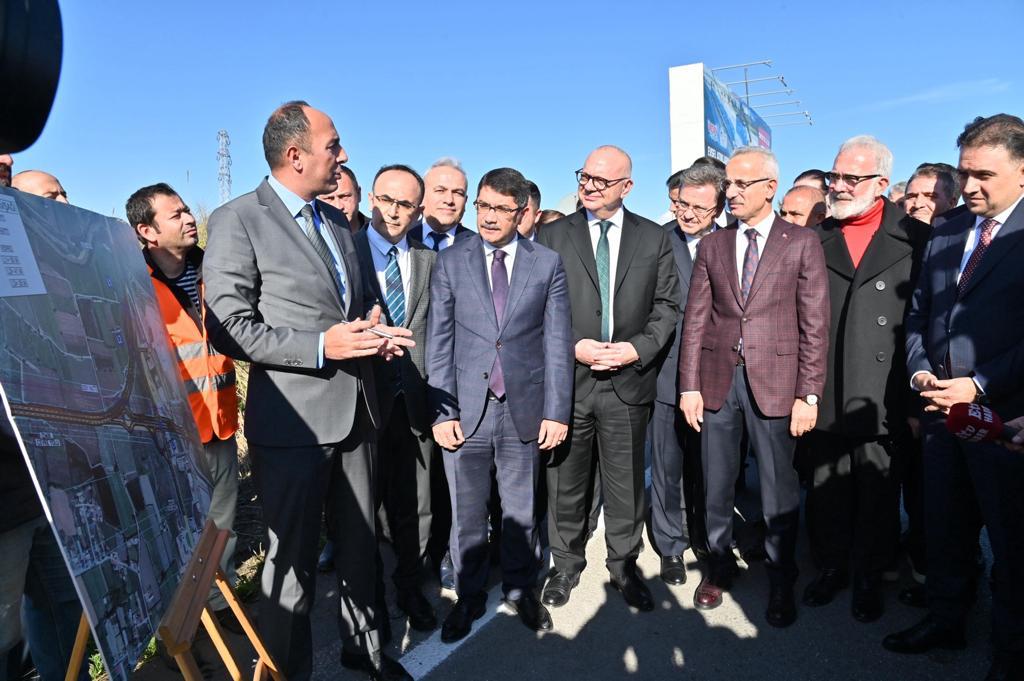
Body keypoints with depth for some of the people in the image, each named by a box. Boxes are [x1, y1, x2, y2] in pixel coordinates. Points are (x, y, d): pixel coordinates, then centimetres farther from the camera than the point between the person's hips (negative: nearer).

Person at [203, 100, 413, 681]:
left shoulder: (337, 220, 13)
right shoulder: (237, 220, -9)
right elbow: (229, 328, -14)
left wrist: (373, 329, 1)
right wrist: (320, 346, -21)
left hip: (355, 410, 7)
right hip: (293, 420, -6)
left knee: (360, 544, 19)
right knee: (293, 558, 8)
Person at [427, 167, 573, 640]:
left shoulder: (548, 264, 3)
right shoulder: (450, 262, 4)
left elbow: (558, 343, 1)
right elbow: (438, 342, 0)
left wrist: (556, 411, -4)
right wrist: (441, 411, -6)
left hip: (524, 409, 0)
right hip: (467, 409, 0)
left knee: (520, 508, 14)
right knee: (466, 511, 11)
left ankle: (520, 588, 34)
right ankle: (469, 596, 30)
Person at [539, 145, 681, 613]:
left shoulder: (654, 238, 6)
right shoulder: (552, 236, 3)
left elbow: (667, 306, 5)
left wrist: (637, 348, -9)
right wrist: (572, 346, -12)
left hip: (628, 380, 1)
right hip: (567, 378, 0)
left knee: (626, 482, 10)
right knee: (566, 481, 12)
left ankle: (624, 566, 30)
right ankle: (566, 564, 32)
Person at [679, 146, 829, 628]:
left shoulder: (802, 243, 1)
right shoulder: (712, 245, 9)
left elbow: (815, 325, -3)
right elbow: (695, 319, 6)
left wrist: (809, 394, -8)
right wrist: (689, 385, 0)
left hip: (775, 382, -3)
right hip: (717, 379, 3)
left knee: (779, 490, 6)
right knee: (716, 485, 12)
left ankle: (780, 581, 25)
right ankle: (719, 565, 32)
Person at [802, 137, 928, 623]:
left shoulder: (915, 239, -1)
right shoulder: (813, 240, 5)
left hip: (881, 396, -2)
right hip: (824, 394, 2)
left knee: (877, 492, 10)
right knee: (826, 488, 13)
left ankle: (869, 578, 29)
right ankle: (831, 566, 32)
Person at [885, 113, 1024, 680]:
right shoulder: (944, 235, 11)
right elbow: (918, 316, 14)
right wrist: (920, 370, -1)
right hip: (941, 408, 5)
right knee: (943, 526, 16)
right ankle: (945, 620, 35)